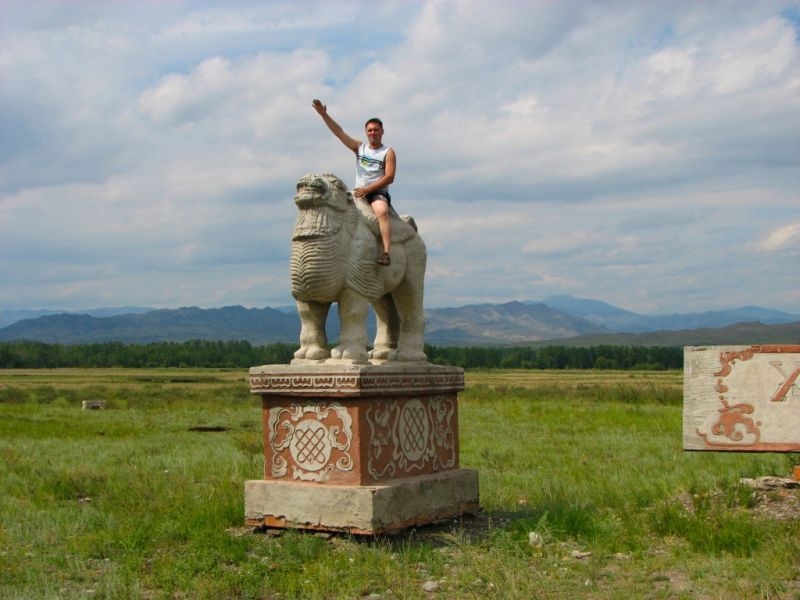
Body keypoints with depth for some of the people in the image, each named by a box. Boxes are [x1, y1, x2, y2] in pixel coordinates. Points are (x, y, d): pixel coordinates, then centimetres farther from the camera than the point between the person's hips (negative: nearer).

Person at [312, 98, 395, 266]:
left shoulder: (388, 152, 3)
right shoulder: (359, 148, 15)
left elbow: (389, 177, -9)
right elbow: (339, 132, 9)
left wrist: (368, 189, -17)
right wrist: (324, 115, 0)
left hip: (378, 192, -6)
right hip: (359, 192, 6)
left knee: (382, 212, -35)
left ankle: (387, 253, -47)